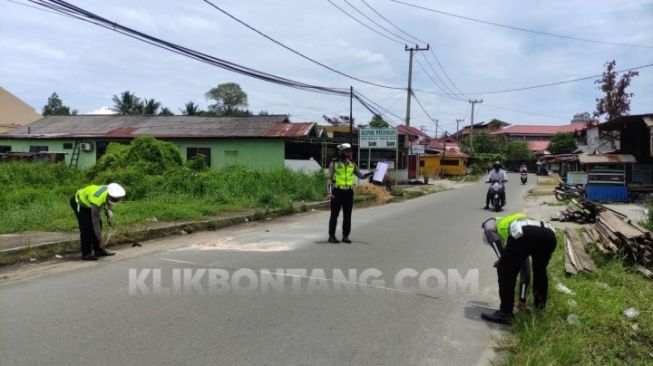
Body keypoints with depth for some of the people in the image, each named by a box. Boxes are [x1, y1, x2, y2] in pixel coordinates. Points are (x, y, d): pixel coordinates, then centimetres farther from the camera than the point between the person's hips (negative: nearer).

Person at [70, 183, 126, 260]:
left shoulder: (111, 191, -23)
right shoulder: (97, 201, -40)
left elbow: (108, 203, 5)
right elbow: (95, 222, -33)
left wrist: (108, 213, -9)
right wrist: (100, 240, -27)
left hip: (87, 202, 8)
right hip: (79, 203, -8)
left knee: (99, 224, 2)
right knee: (86, 227, -17)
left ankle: (99, 250, 10)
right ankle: (86, 254, -11)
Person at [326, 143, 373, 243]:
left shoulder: (352, 164, 9)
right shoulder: (334, 163, -2)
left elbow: (361, 176, 12)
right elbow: (329, 178, -4)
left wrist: (371, 173, -5)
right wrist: (329, 192, -13)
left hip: (348, 192, 4)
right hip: (337, 191, -4)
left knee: (347, 215, 6)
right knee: (334, 214, 2)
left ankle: (345, 236, 15)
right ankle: (331, 236, 10)